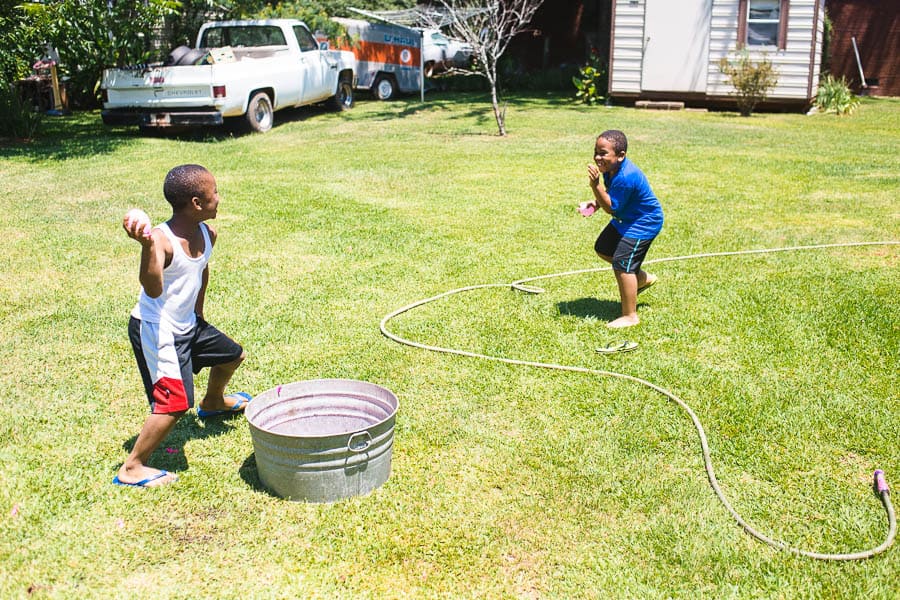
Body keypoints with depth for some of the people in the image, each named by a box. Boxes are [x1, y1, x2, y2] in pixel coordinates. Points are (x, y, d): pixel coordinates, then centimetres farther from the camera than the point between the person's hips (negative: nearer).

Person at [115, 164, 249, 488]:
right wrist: (147, 246, -57)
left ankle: (213, 403, 56)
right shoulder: (162, 239, -29)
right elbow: (153, 290, -44)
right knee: (176, 402, -17)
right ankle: (131, 469, -2)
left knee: (233, 355, 25)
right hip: (155, 330, -9)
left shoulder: (207, 234, -3)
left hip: (188, 324, 9)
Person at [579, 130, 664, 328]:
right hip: (626, 219, 11)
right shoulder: (610, 168, -7)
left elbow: (611, 208, -29)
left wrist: (595, 184, -38)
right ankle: (642, 278, 35)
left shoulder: (626, 177, -35)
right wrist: (595, 203, -7)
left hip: (643, 223, -11)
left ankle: (630, 316, -1)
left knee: (621, 265, -13)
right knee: (602, 249, 22)